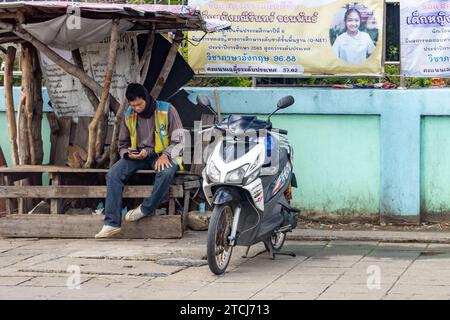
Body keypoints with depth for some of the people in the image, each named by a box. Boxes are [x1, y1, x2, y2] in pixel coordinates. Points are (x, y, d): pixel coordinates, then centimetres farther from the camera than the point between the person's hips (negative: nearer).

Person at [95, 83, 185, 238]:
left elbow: (178, 140, -6)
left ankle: (146, 209, -23)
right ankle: (111, 223, -26)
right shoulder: (128, 116, 5)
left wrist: (165, 156, -23)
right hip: (138, 156, 4)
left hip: (162, 155, -4)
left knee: (167, 172, -40)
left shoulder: (167, 111, -7)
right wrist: (129, 154, -10)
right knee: (113, 174, -22)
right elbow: (123, 144, 15)